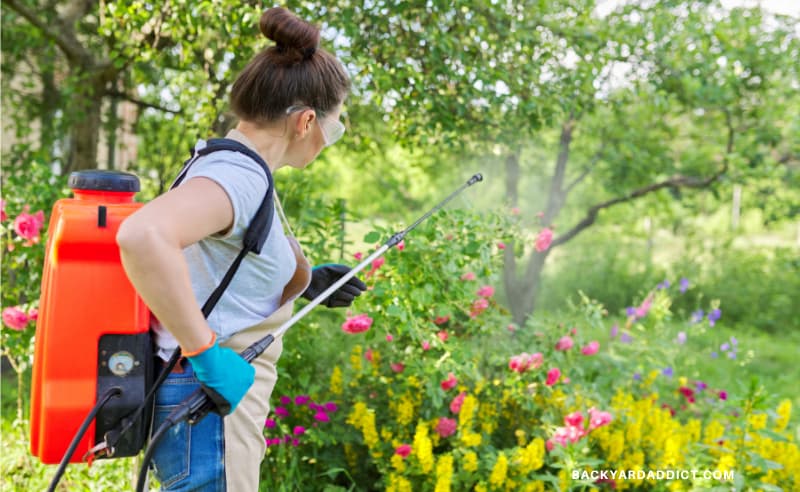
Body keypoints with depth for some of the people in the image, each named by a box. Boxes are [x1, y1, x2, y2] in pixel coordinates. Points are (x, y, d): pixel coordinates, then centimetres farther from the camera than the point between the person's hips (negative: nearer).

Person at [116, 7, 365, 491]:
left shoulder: (224, 163, 9)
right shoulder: (239, 175, -20)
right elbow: (141, 236, -39)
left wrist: (303, 282, 18)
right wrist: (206, 352, -30)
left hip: (223, 393, 10)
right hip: (208, 406, -10)